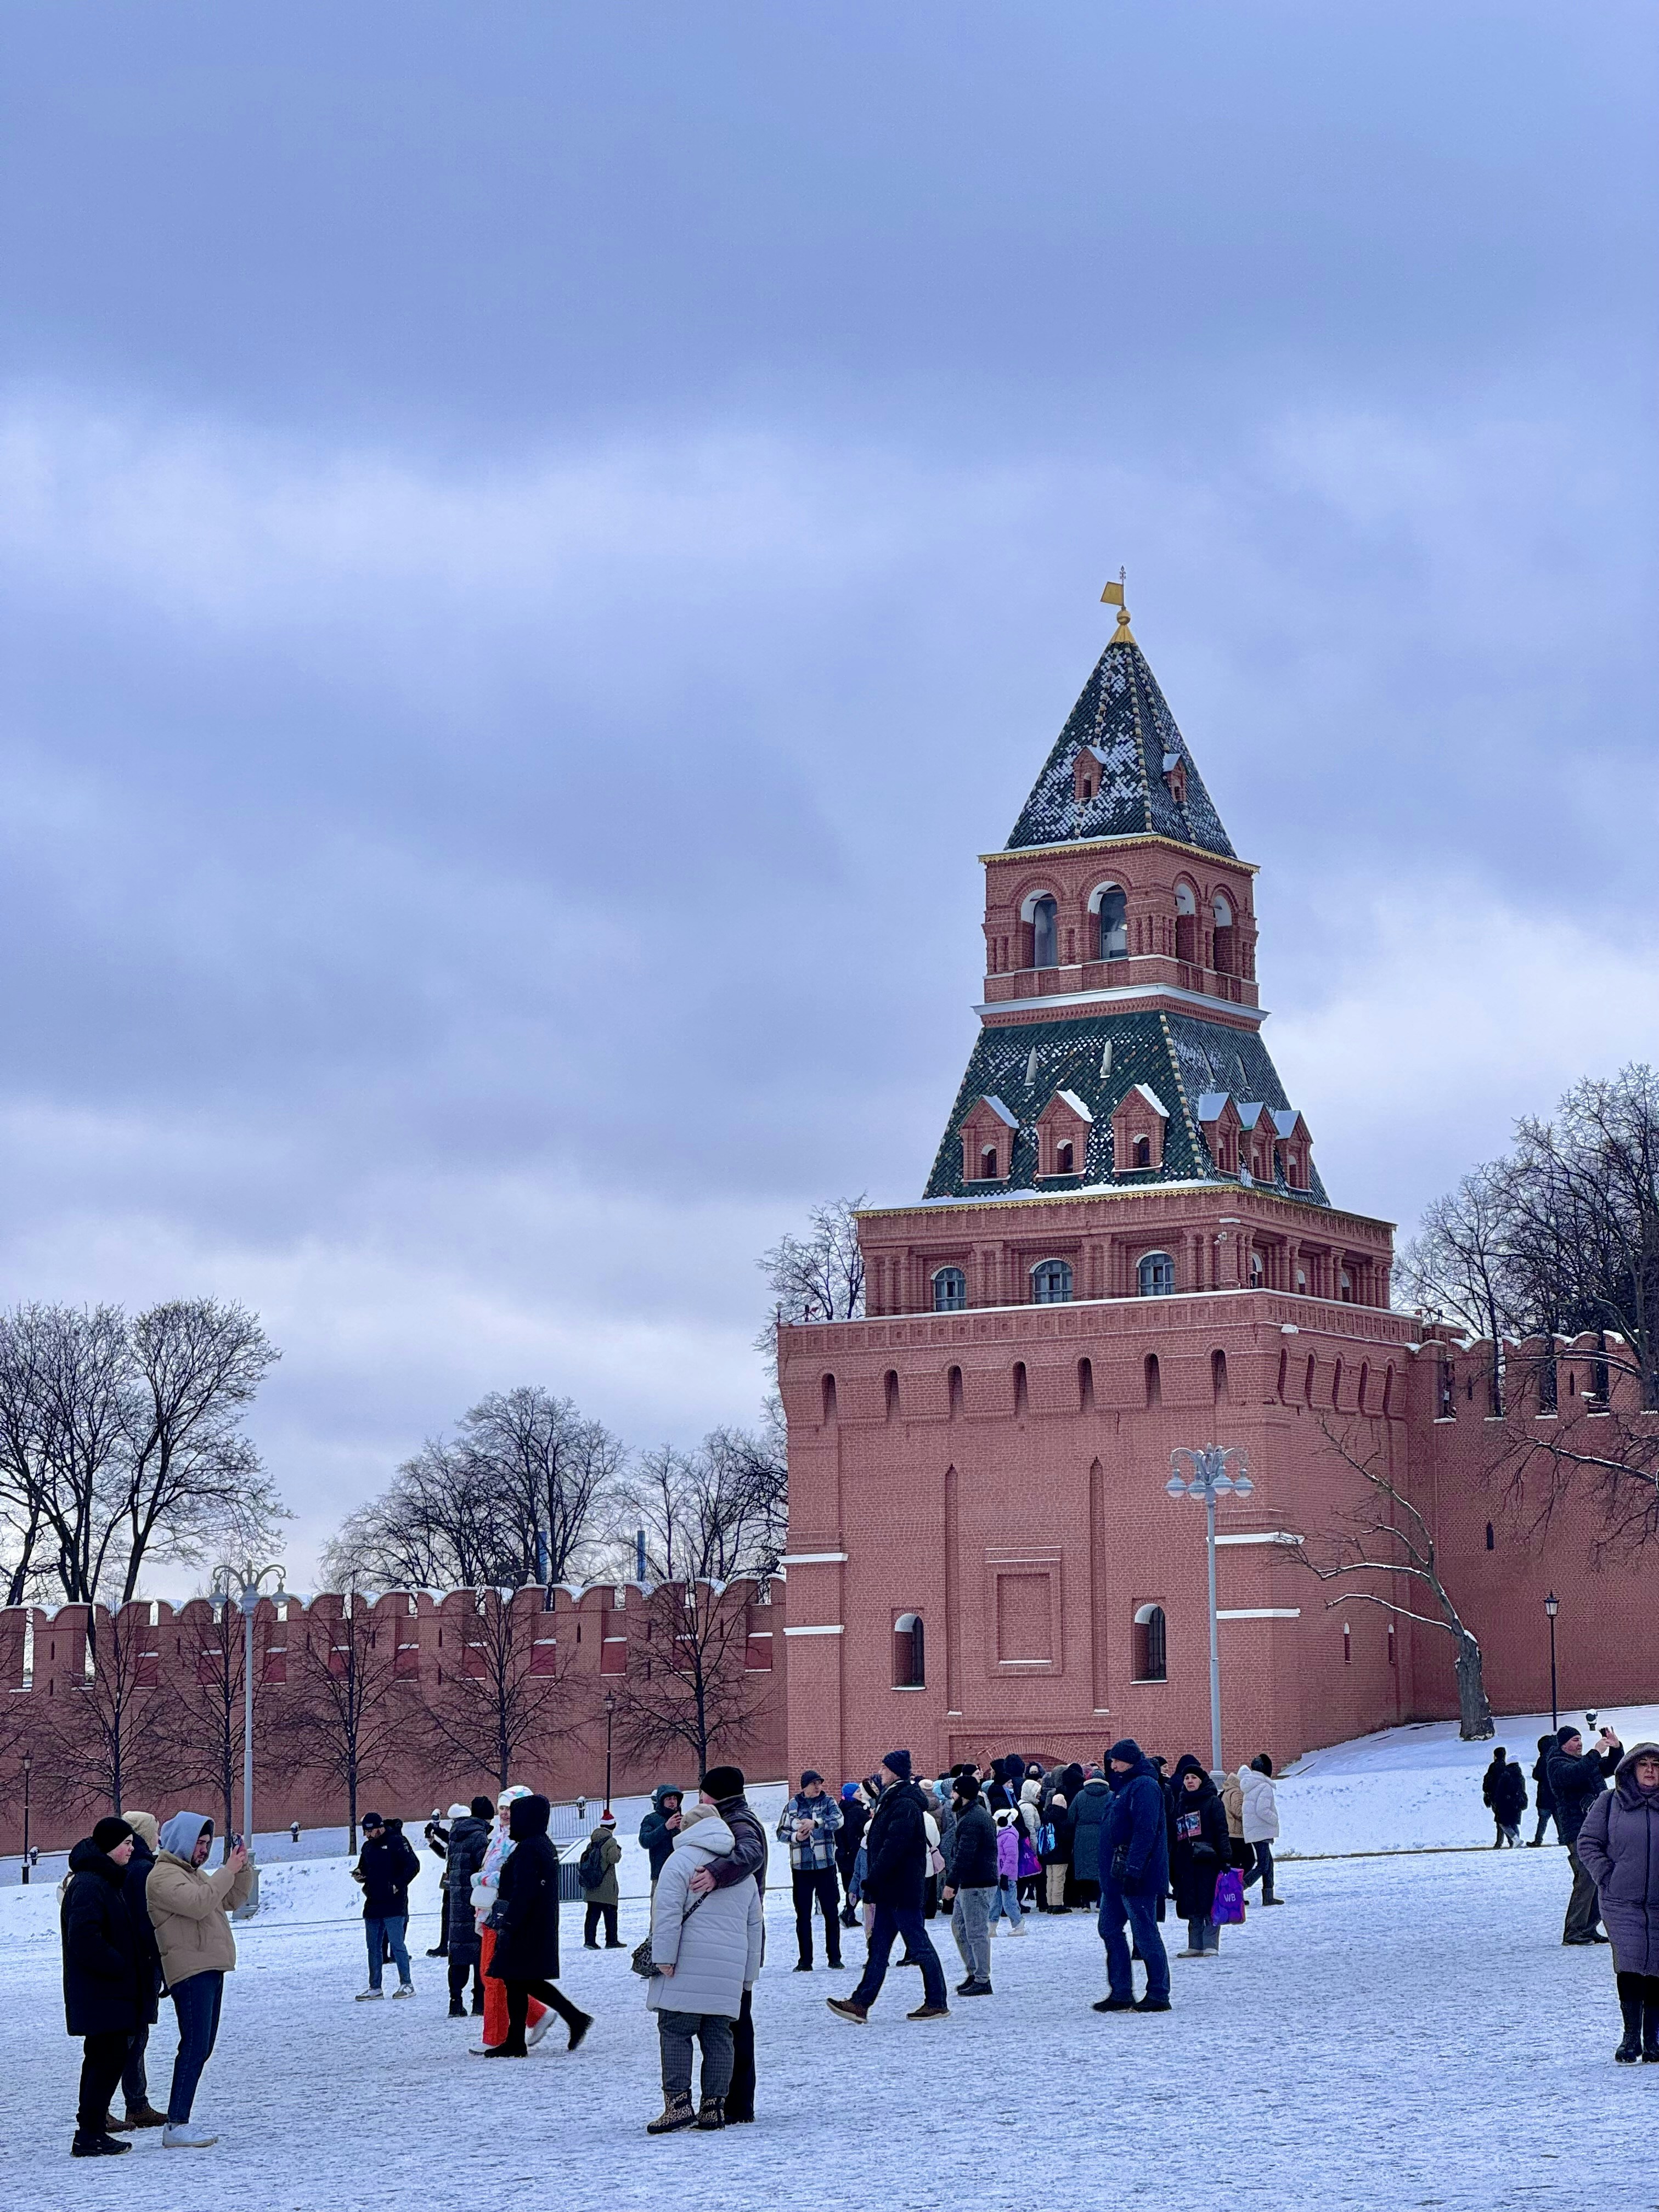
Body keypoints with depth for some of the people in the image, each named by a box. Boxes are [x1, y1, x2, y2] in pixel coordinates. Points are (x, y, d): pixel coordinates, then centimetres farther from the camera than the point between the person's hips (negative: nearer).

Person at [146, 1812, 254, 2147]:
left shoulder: (196, 1873, 23)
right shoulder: (164, 1875, -9)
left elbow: (234, 1899, 24)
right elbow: (198, 1904, -24)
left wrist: (242, 1868, 9)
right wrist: (227, 1871, -18)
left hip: (210, 1969, 10)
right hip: (190, 1971, -10)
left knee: (201, 2048, 10)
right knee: (194, 2047, -15)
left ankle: (181, 2123, 12)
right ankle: (176, 2126, -16)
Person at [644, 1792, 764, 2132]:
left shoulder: (681, 1859, -2)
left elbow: (668, 1913, -12)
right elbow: (755, 1926, 22)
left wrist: (664, 1957, -13)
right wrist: (749, 1976, 25)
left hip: (688, 1967, -6)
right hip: (729, 1971, 6)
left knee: (675, 2031, -3)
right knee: (719, 2035, 8)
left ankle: (678, 2103, -10)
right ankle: (714, 2107, 5)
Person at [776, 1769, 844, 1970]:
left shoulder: (828, 1802, 3)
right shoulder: (792, 1806, 6)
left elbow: (838, 1820, -16)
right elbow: (781, 1832, 6)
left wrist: (815, 1823, -31)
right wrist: (795, 1837, -15)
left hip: (826, 1864, -1)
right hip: (801, 1867, 1)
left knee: (831, 1912, 2)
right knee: (803, 1914, 3)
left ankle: (834, 1957, 11)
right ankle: (805, 1960, 8)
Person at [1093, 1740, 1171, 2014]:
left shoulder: (1144, 1787, -14)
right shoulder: (1123, 1787, 18)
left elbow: (1145, 1832, -22)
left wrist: (1132, 1869, -26)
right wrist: (1110, 1872, 21)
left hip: (1138, 1878, -11)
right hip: (1116, 1877, 11)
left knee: (1146, 1935, -6)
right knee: (1110, 1930, 12)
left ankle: (1159, 1996, -1)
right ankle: (1120, 1993, 17)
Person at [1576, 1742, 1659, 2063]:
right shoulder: (1610, 1802, 4)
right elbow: (1588, 1842, 8)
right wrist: (1606, 1876, -3)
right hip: (1622, 1903, -1)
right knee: (1629, 1965, -13)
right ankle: (1631, 2038, -9)